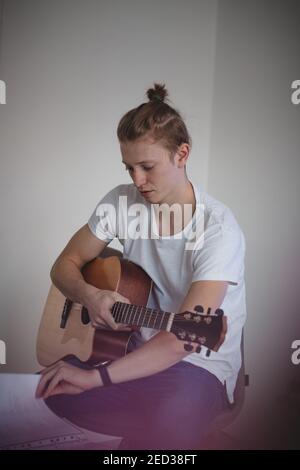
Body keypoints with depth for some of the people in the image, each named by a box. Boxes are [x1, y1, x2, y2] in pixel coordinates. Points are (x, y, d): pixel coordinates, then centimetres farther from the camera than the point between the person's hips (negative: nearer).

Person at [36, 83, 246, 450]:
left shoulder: (218, 228, -20)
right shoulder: (122, 202, -4)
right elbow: (65, 265, 4)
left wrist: (95, 377, -30)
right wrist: (89, 295, -19)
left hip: (201, 363, -4)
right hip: (134, 345, 5)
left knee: (166, 429, -33)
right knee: (50, 393, -18)